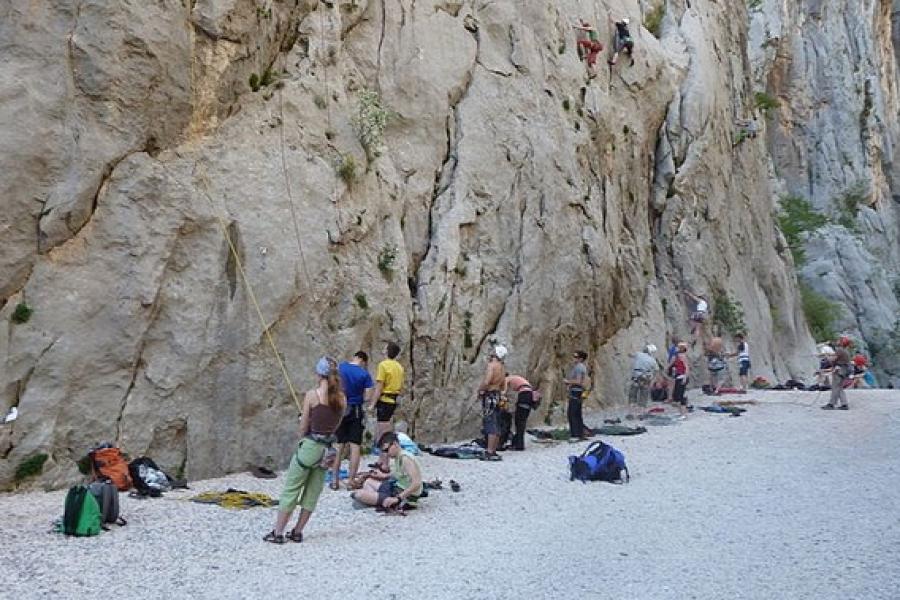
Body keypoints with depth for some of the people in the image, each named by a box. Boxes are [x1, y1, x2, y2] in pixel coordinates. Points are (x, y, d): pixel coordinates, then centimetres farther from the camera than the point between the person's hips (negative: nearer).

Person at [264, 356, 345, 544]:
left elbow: (303, 428, -7)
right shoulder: (342, 398, 0)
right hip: (328, 448, 5)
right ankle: (297, 532, 20)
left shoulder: (311, 395, -13)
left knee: (291, 490, 6)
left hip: (309, 446, -5)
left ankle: (277, 532, 10)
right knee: (313, 492, 13)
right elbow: (335, 425, 9)